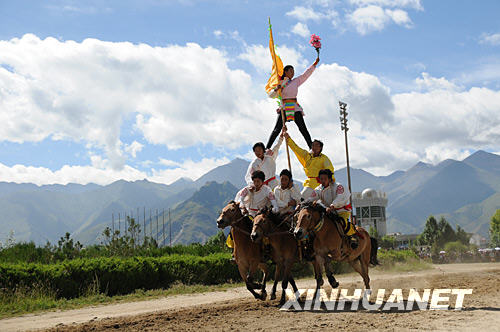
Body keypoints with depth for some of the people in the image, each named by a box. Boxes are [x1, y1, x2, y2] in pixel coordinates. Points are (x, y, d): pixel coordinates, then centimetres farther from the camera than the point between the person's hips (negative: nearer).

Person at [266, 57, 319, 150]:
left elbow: (306, 74, 16)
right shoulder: (280, 83, 8)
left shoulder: (296, 81, 15)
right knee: (277, 129, -8)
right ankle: (267, 148, -8)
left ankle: (312, 148, -8)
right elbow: (271, 95, 2)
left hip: (295, 108, 2)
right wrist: (276, 89, -18)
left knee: (303, 129, -6)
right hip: (284, 108, -2)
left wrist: (315, 63, 13)